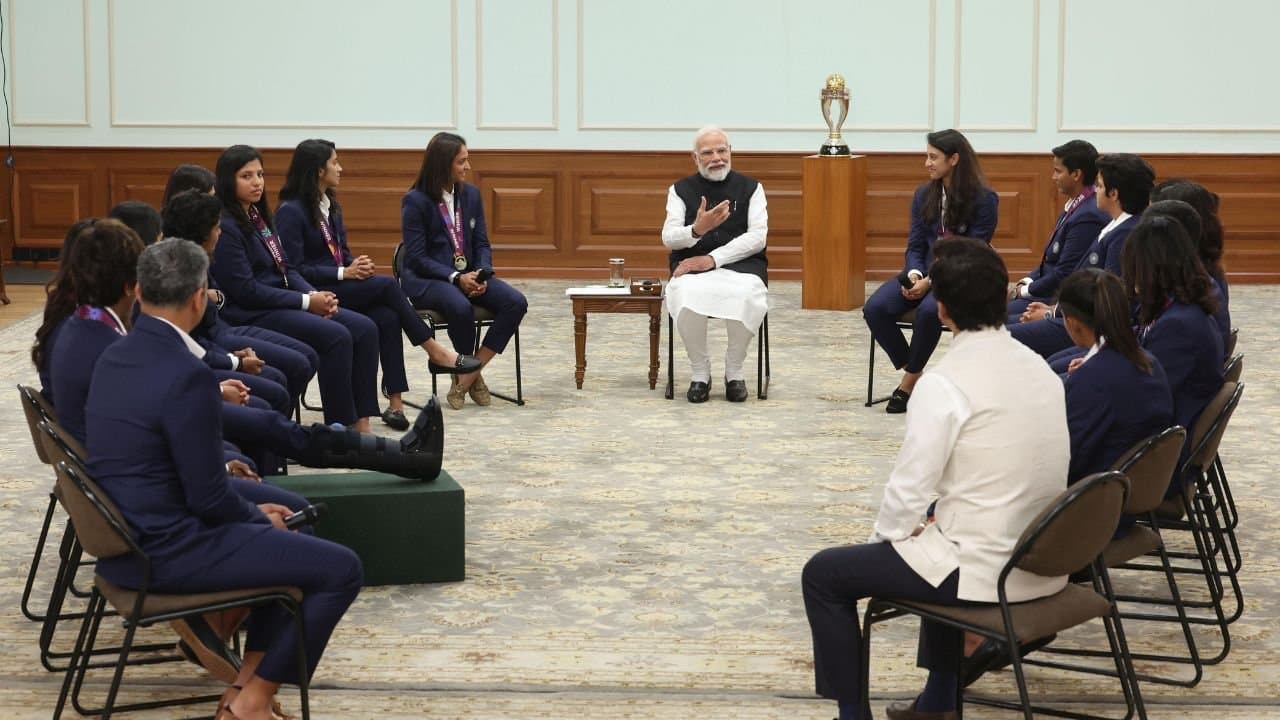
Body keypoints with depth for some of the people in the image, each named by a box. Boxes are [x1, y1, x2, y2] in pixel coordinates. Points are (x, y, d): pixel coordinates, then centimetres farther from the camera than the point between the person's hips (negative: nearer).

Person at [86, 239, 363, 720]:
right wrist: (259, 518, 0)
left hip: (123, 537, 9)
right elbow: (208, 498, -19)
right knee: (341, 569, -4)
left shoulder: (114, 358, 4)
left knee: (281, 531, 28)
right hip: (166, 551, -9)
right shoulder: (186, 375, -23)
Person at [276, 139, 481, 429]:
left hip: (340, 285, 7)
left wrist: (357, 265, -5)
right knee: (387, 285, -24)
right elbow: (294, 269, -16)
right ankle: (434, 351, -14)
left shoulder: (330, 205, 14)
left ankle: (395, 403, -26)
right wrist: (343, 273, -19)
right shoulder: (291, 211, -11)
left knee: (387, 317, -22)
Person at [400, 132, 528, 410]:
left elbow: (482, 243, 10)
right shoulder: (415, 201, -8)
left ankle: (468, 375, -16)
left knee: (516, 302, -21)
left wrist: (482, 274, -12)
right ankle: (470, 375, -10)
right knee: (461, 307, -38)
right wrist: (455, 278, -22)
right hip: (425, 280, -6)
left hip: (468, 275, 6)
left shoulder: (471, 194, 8)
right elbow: (416, 257, -11)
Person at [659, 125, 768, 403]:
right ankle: (700, 373, -15)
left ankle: (734, 371, -13)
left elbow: (757, 237, -2)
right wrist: (697, 229, -23)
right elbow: (669, 237, 1)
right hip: (692, 265, 1)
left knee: (746, 296, -37)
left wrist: (713, 259, -14)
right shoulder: (681, 190, 13)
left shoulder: (751, 188, 10)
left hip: (741, 263, 0)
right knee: (686, 296, -36)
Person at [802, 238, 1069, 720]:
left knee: (823, 575, 9)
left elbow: (908, 491, -17)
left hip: (984, 572, -7)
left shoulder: (944, 384, -18)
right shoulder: (1040, 369, 4)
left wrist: (885, 536, 4)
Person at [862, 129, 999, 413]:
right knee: (875, 308, -22)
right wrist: (914, 274, -13)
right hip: (923, 273, 5)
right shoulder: (923, 195, 9)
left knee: (928, 311, -37)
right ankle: (914, 372, -5)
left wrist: (930, 282, -21)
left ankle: (909, 382, -16)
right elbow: (915, 245, 10)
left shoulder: (984, 199, -8)